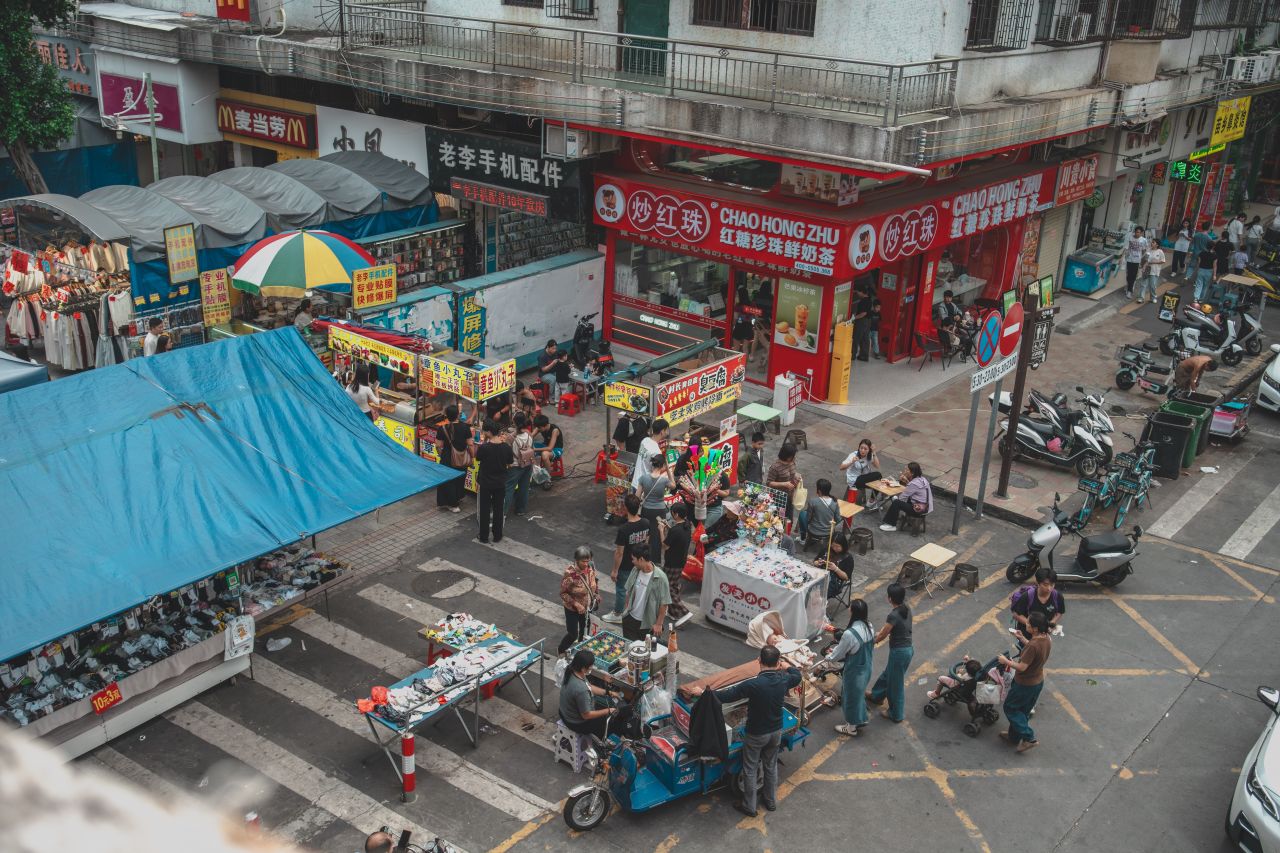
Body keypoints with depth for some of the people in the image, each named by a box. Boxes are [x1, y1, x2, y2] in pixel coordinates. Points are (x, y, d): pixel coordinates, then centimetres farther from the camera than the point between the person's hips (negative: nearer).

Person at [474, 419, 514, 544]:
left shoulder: (483, 447, -22)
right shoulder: (506, 447, -13)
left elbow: (477, 458, -3)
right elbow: (509, 464, 1)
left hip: (485, 483, -2)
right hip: (500, 483, 3)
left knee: (485, 510, 11)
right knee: (498, 509, 16)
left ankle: (484, 536, 20)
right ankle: (497, 536, 25)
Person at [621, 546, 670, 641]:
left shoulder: (660, 577, -22)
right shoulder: (635, 570, -5)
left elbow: (664, 603, -17)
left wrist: (658, 624, -14)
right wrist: (626, 608, 12)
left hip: (647, 624, -5)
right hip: (630, 619, 5)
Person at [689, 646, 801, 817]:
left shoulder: (754, 685, -31)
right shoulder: (783, 680, -16)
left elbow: (727, 695, -26)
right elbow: (797, 675, 9)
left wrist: (703, 693, -15)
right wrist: (786, 666, 27)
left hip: (756, 734, -5)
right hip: (776, 731, 5)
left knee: (750, 769, 14)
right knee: (771, 765, 24)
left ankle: (749, 806, 26)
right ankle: (771, 801, 40)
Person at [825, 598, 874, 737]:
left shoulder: (850, 634, -34)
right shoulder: (869, 627, -10)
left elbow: (838, 654, -19)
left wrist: (827, 658, 5)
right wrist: (836, 651, 13)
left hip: (854, 672, -7)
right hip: (866, 668, 7)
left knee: (851, 696, 16)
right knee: (859, 693, 29)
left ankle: (851, 728, 35)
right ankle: (861, 720, 47)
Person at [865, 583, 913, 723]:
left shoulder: (894, 615, -27)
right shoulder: (907, 609, -2)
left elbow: (883, 636, -15)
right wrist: (879, 633, 12)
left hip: (899, 652, -9)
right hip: (908, 649, 9)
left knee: (895, 683, 12)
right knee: (888, 674, 30)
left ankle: (896, 714, 28)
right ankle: (877, 695, 53)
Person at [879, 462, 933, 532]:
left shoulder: (914, 484, -24)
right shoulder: (921, 478, 2)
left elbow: (903, 497, -14)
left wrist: (897, 498, 7)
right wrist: (906, 480, 2)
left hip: (920, 509, -9)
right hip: (926, 507, 9)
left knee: (896, 503, -8)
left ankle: (891, 525, 6)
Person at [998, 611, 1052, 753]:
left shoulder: (1033, 645, -35)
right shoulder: (1047, 639, -8)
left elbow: (1021, 667, -30)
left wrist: (1006, 661, -15)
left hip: (1024, 684, -8)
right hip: (1038, 682, 8)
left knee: (1010, 708, 12)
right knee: (1024, 711, 24)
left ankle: (1029, 738, 8)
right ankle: (1014, 736, 40)